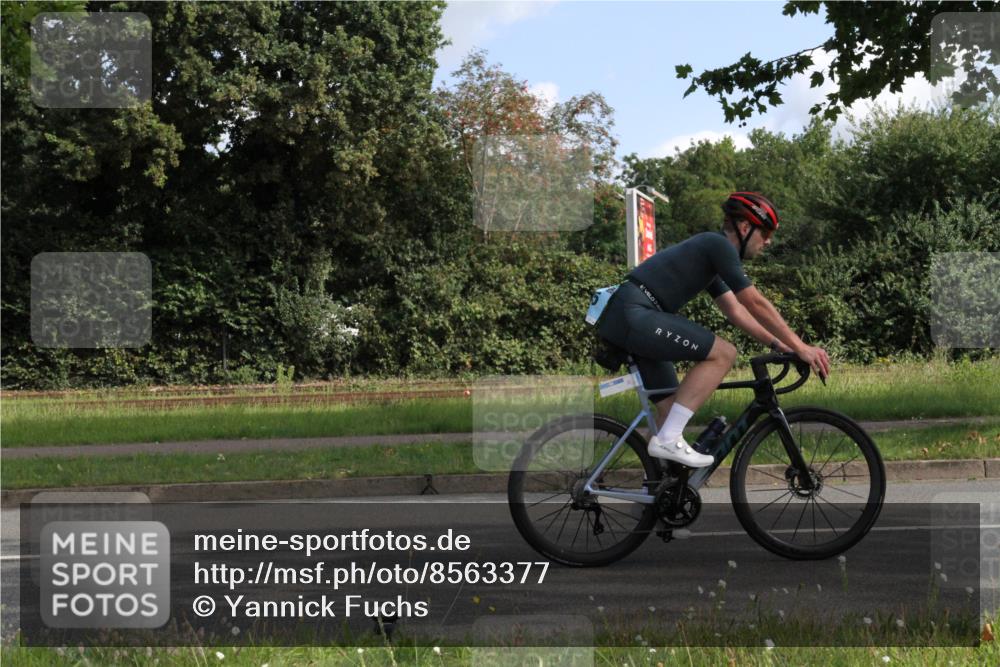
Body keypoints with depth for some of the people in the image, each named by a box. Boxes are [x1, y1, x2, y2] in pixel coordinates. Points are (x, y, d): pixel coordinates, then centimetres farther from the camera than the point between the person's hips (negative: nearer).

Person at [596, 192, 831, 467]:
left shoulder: (708, 248, 23)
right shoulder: (719, 245, -7)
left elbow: (735, 310, 26)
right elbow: (757, 304, -8)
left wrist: (777, 343, 19)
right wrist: (800, 347, -4)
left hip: (620, 319, 11)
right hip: (633, 316, -11)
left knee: (671, 406, 14)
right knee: (723, 353, -13)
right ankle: (668, 439, -15)